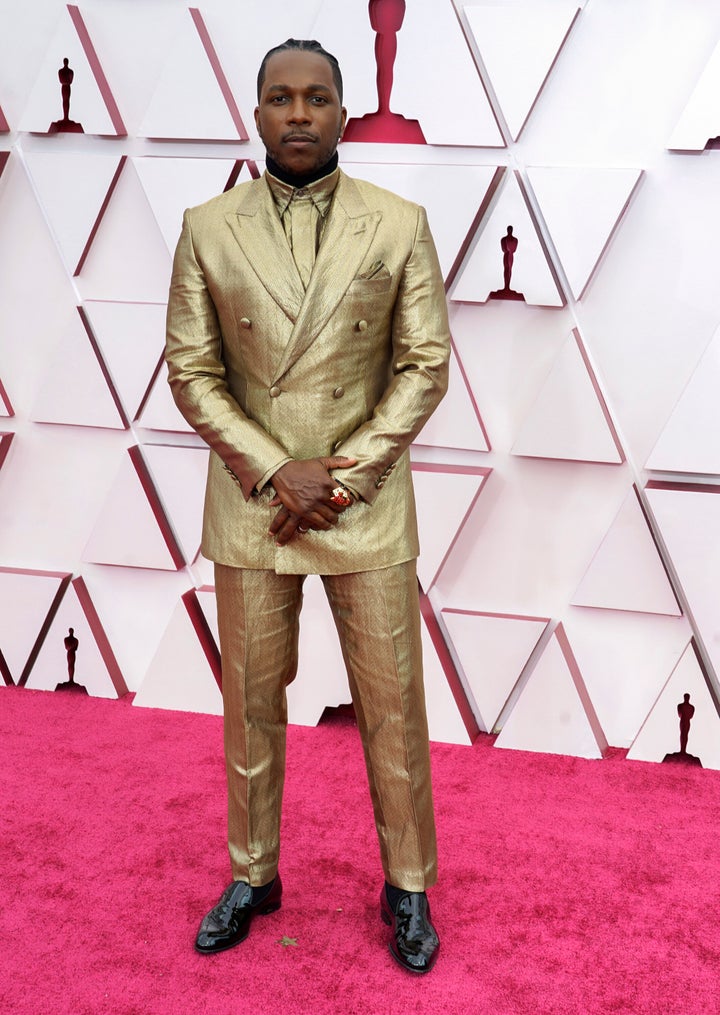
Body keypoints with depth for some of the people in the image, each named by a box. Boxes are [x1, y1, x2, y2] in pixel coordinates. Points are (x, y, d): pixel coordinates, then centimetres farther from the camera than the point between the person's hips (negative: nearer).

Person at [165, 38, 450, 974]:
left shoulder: (399, 225, -1)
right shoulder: (208, 228, 1)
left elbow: (426, 364, -3)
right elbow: (190, 371, 0)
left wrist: (344, 476, -12)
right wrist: (274, 472, -11)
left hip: (368, 503, -1)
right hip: (250, 504, 1)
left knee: (392, 704, 7)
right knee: (251, 702, 12)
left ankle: (408, 885, 27)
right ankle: (253, 875, 32)